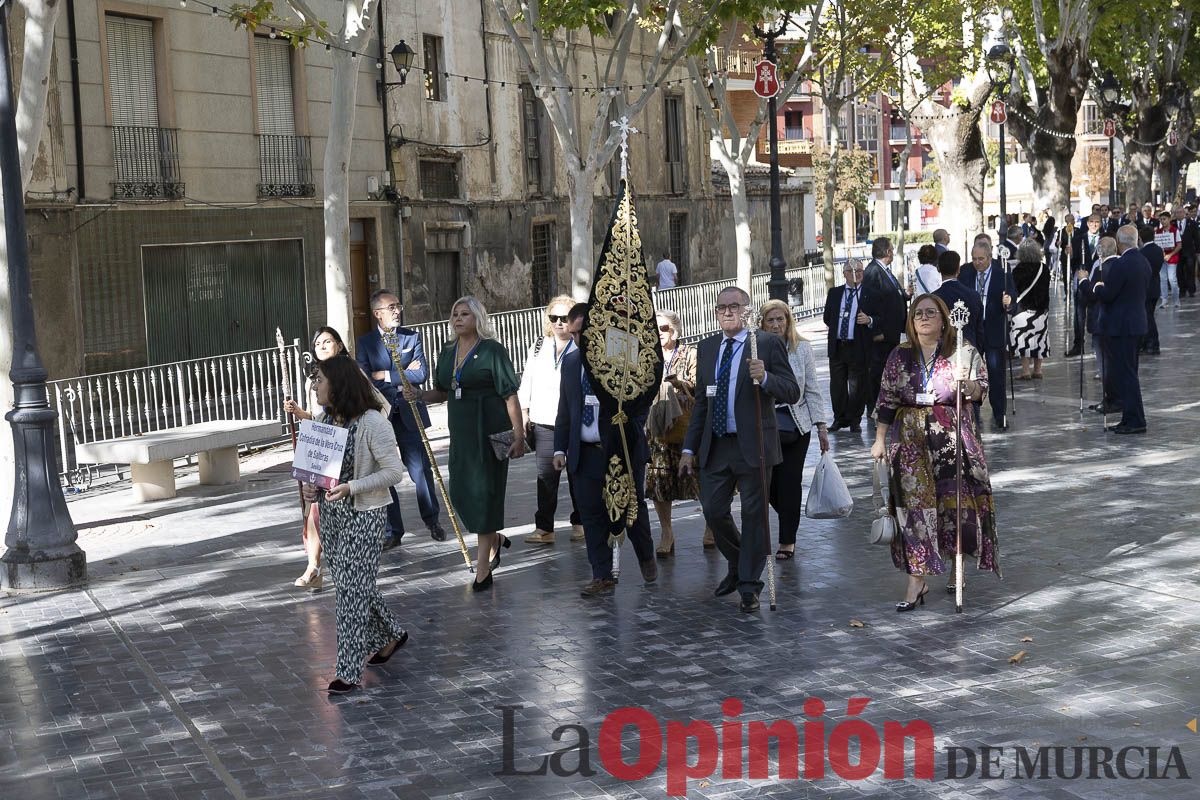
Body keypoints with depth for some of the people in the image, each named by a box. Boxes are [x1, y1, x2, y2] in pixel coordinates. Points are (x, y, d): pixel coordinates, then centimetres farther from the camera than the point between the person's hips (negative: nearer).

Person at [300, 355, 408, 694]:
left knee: (352, 589, -5)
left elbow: (394, 471, -16)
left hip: (363, 515, -8)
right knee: (355, 584, 16)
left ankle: (349, 672, 2)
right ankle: (391, 634, 38)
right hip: (331, 513, 8)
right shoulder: (326, 420, 5)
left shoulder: (372, 422, -17)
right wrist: (312, 487, -3)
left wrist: (351, 488, -25)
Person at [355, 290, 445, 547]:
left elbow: (422, 374, -8)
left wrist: (386, 376, -11)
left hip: (410, 414, 0)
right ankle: (392, 531, 15)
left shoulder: (412, 337, 4)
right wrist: (404, 374, -12)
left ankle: (432, 520, 23)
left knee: (421, 470, 4)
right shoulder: (364, 342, 2)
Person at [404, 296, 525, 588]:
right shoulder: (448, 352, 11)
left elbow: (510, 396, -11)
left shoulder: (492, 350, -9)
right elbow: (442, 392, 20)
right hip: (460, 431, 7)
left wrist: (519, 435, -15)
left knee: (484, 491, -4)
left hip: (489, 430, -7)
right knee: (461, 492, 8)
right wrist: (419, 394, -1)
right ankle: (495, 540, 34)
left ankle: (483, 569, 4)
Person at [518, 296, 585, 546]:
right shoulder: (538, 347, 13)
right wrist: (523, 413, 9)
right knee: (546, 476, -2)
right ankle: (544, 528, 0)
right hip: (545, 423, 3)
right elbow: (526, 380, 15)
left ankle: (579, 523, 21)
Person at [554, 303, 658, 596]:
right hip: (585, 453, 4)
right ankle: (602, 577, 11)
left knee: (633, 509, 9)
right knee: (592, 516, 3)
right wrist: (560, 448, 7)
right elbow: (564, 409, 13)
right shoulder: (570, 362, 9)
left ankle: (646, 558, 34)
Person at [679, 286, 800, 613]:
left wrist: (765, 378, -27)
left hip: (753, 445, -5)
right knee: (713, 511, 6)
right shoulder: (707, 348, 11)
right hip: (715, 447, 5)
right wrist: (690, 448, 13)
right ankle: (738, 566, 31)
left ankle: (749, 585, 14)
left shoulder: (767, 343, -5)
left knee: (753, 514, 3)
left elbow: (793, 392, -8)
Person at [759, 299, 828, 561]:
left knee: (790, 483, 3)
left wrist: (821, 426, 2)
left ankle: (787, 541, 15)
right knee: (768, 483, -1)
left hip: (796, 427, 0)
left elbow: (812, 390, 5)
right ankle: (789, 518, 31)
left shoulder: (802, 349, 1)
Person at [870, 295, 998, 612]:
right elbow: (887, 400, 9)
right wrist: (880, 440, 7)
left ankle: (956, 568, 26)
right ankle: (917, 582, 0)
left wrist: (966, 383, -26)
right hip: (911, 441, 1)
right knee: (914, 506, -2)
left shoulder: (963, 351, 1)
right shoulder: (900, 356, 7)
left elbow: (979, 392, -4)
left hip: (953, 438, -1)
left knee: (955, 502, 5)